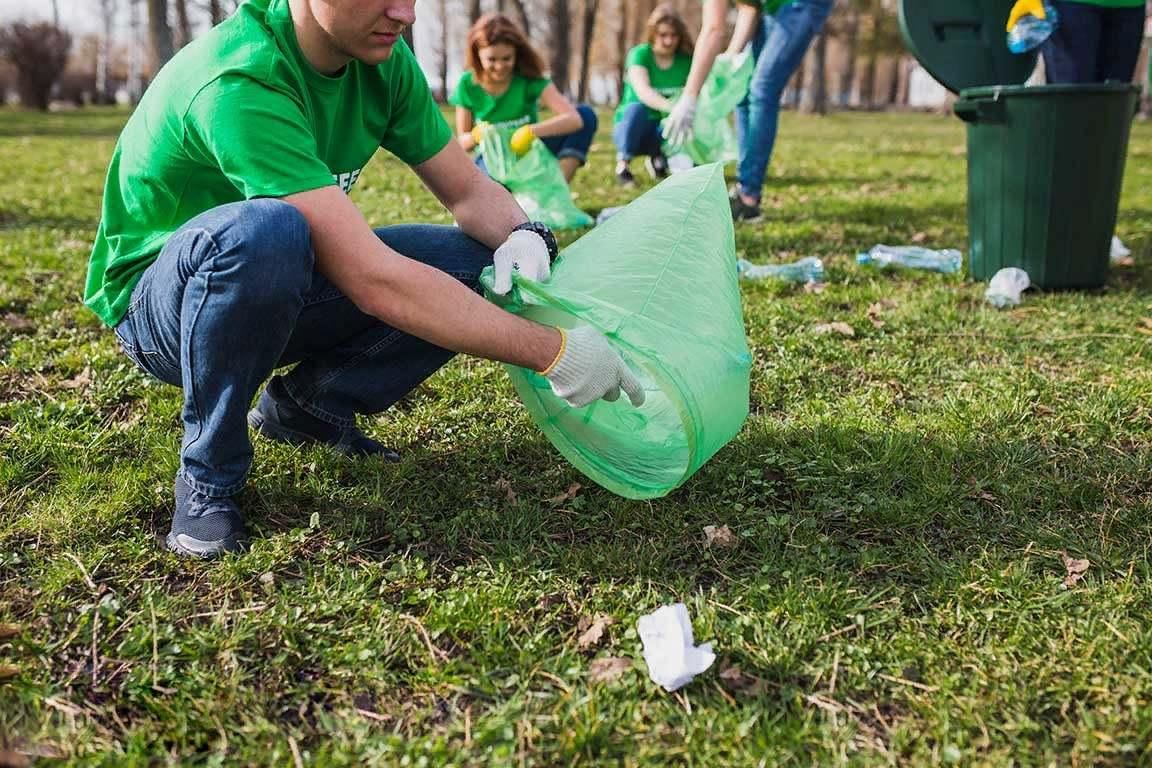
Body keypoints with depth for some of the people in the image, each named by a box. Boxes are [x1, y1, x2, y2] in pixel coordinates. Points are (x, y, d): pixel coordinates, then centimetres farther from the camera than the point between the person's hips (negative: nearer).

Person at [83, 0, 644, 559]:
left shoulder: (381, 58, -10)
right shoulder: (240, 83, -33)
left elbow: (468, 190, -1)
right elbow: (374, 281, -40)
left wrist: (524, 236, -25)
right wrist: (553, 353, -37)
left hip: (274, 291, 7)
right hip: (156, 304, -6)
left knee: (479, 266, -10)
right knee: (264, 229, -40)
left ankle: (307, 402, 3)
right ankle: (208, 473, -17)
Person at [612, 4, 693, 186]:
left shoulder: (686, 59, -3)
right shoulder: (640, 54, -15)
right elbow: (643, 92, -32)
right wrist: (673, 108, -51)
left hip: (664, 131, 3)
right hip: (632, 129, -3)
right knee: (636, 108, -37)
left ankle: (658, 158, 9)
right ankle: (623, 163, -15)